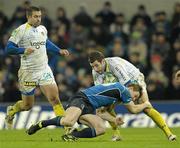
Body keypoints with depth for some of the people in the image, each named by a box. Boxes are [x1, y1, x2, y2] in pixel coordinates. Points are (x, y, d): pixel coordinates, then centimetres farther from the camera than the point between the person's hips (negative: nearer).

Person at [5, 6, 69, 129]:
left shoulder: (43, 29, 9)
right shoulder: (20, 30, -11)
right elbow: (8, 48, -14)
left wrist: (59, 51, 18)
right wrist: (24, 50, -29)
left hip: (44, 69, 4)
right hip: (28, 72, -4)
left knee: (54, 98, -13)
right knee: (27, 105, 9)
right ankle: (11, 111, 40)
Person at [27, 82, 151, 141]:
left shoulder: (115, 97, 27)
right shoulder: (122, 89, -1)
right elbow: (133, 109, 5)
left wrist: (114, 120, 15)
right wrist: (145, 104, 21)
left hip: (89, 108, 10)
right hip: (82, 99, -10)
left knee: (101, 129, -8)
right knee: (69, 121, -36)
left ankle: (72, 135, -10)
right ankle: (40, 124, -18)